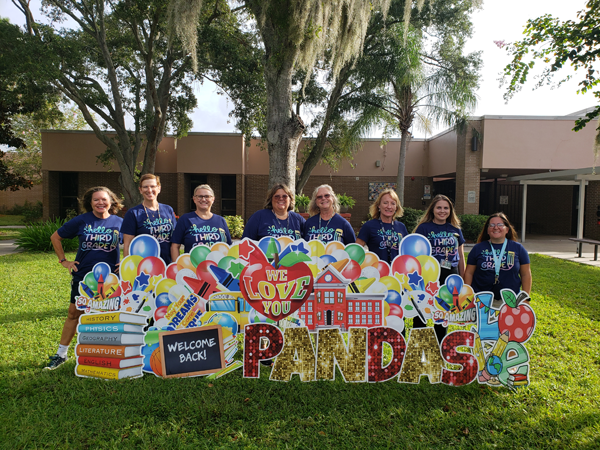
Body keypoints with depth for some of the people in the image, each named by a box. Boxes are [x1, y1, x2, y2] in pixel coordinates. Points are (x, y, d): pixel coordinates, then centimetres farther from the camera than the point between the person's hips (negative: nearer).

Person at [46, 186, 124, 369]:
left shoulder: (119, 222, -4)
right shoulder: (81, 221, -3)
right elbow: (55, 237, 9)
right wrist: (63, 261, 6)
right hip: (83, 275, 1)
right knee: (74, 313, 10)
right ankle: (61, 354, 26)